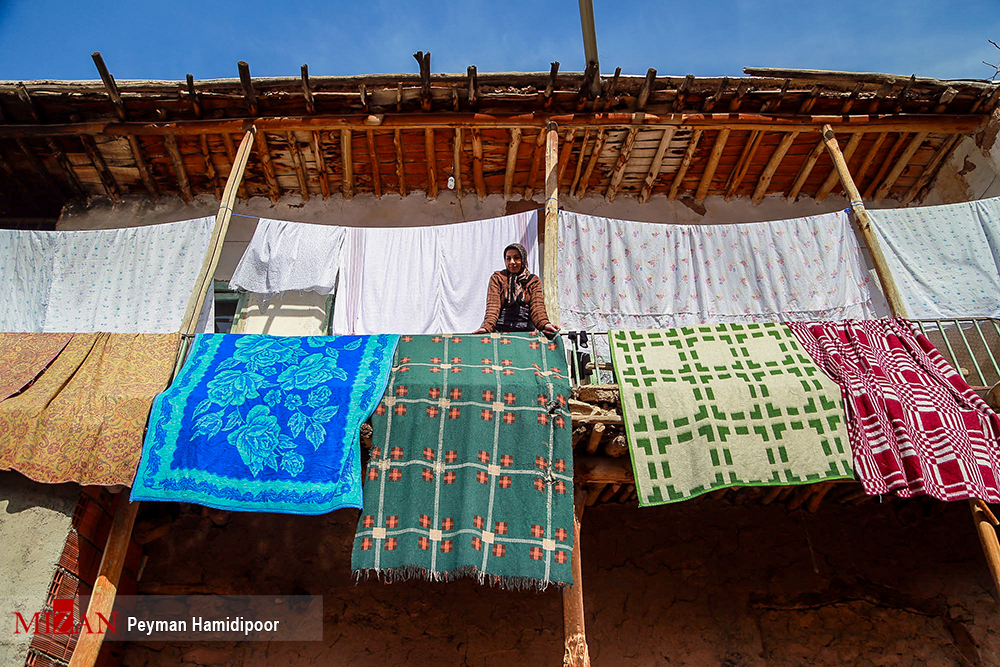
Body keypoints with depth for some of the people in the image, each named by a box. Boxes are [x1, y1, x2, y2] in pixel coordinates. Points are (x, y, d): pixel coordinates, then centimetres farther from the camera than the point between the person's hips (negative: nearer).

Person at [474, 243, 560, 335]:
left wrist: (544, 324, -23)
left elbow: (537, 306, -1)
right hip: (500, 330, -1)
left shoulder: (533, 280, 14)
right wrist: (487, 326, -22)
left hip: (525, 330, 2)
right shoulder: (497, 278, 11)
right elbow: (493, 305, -2)